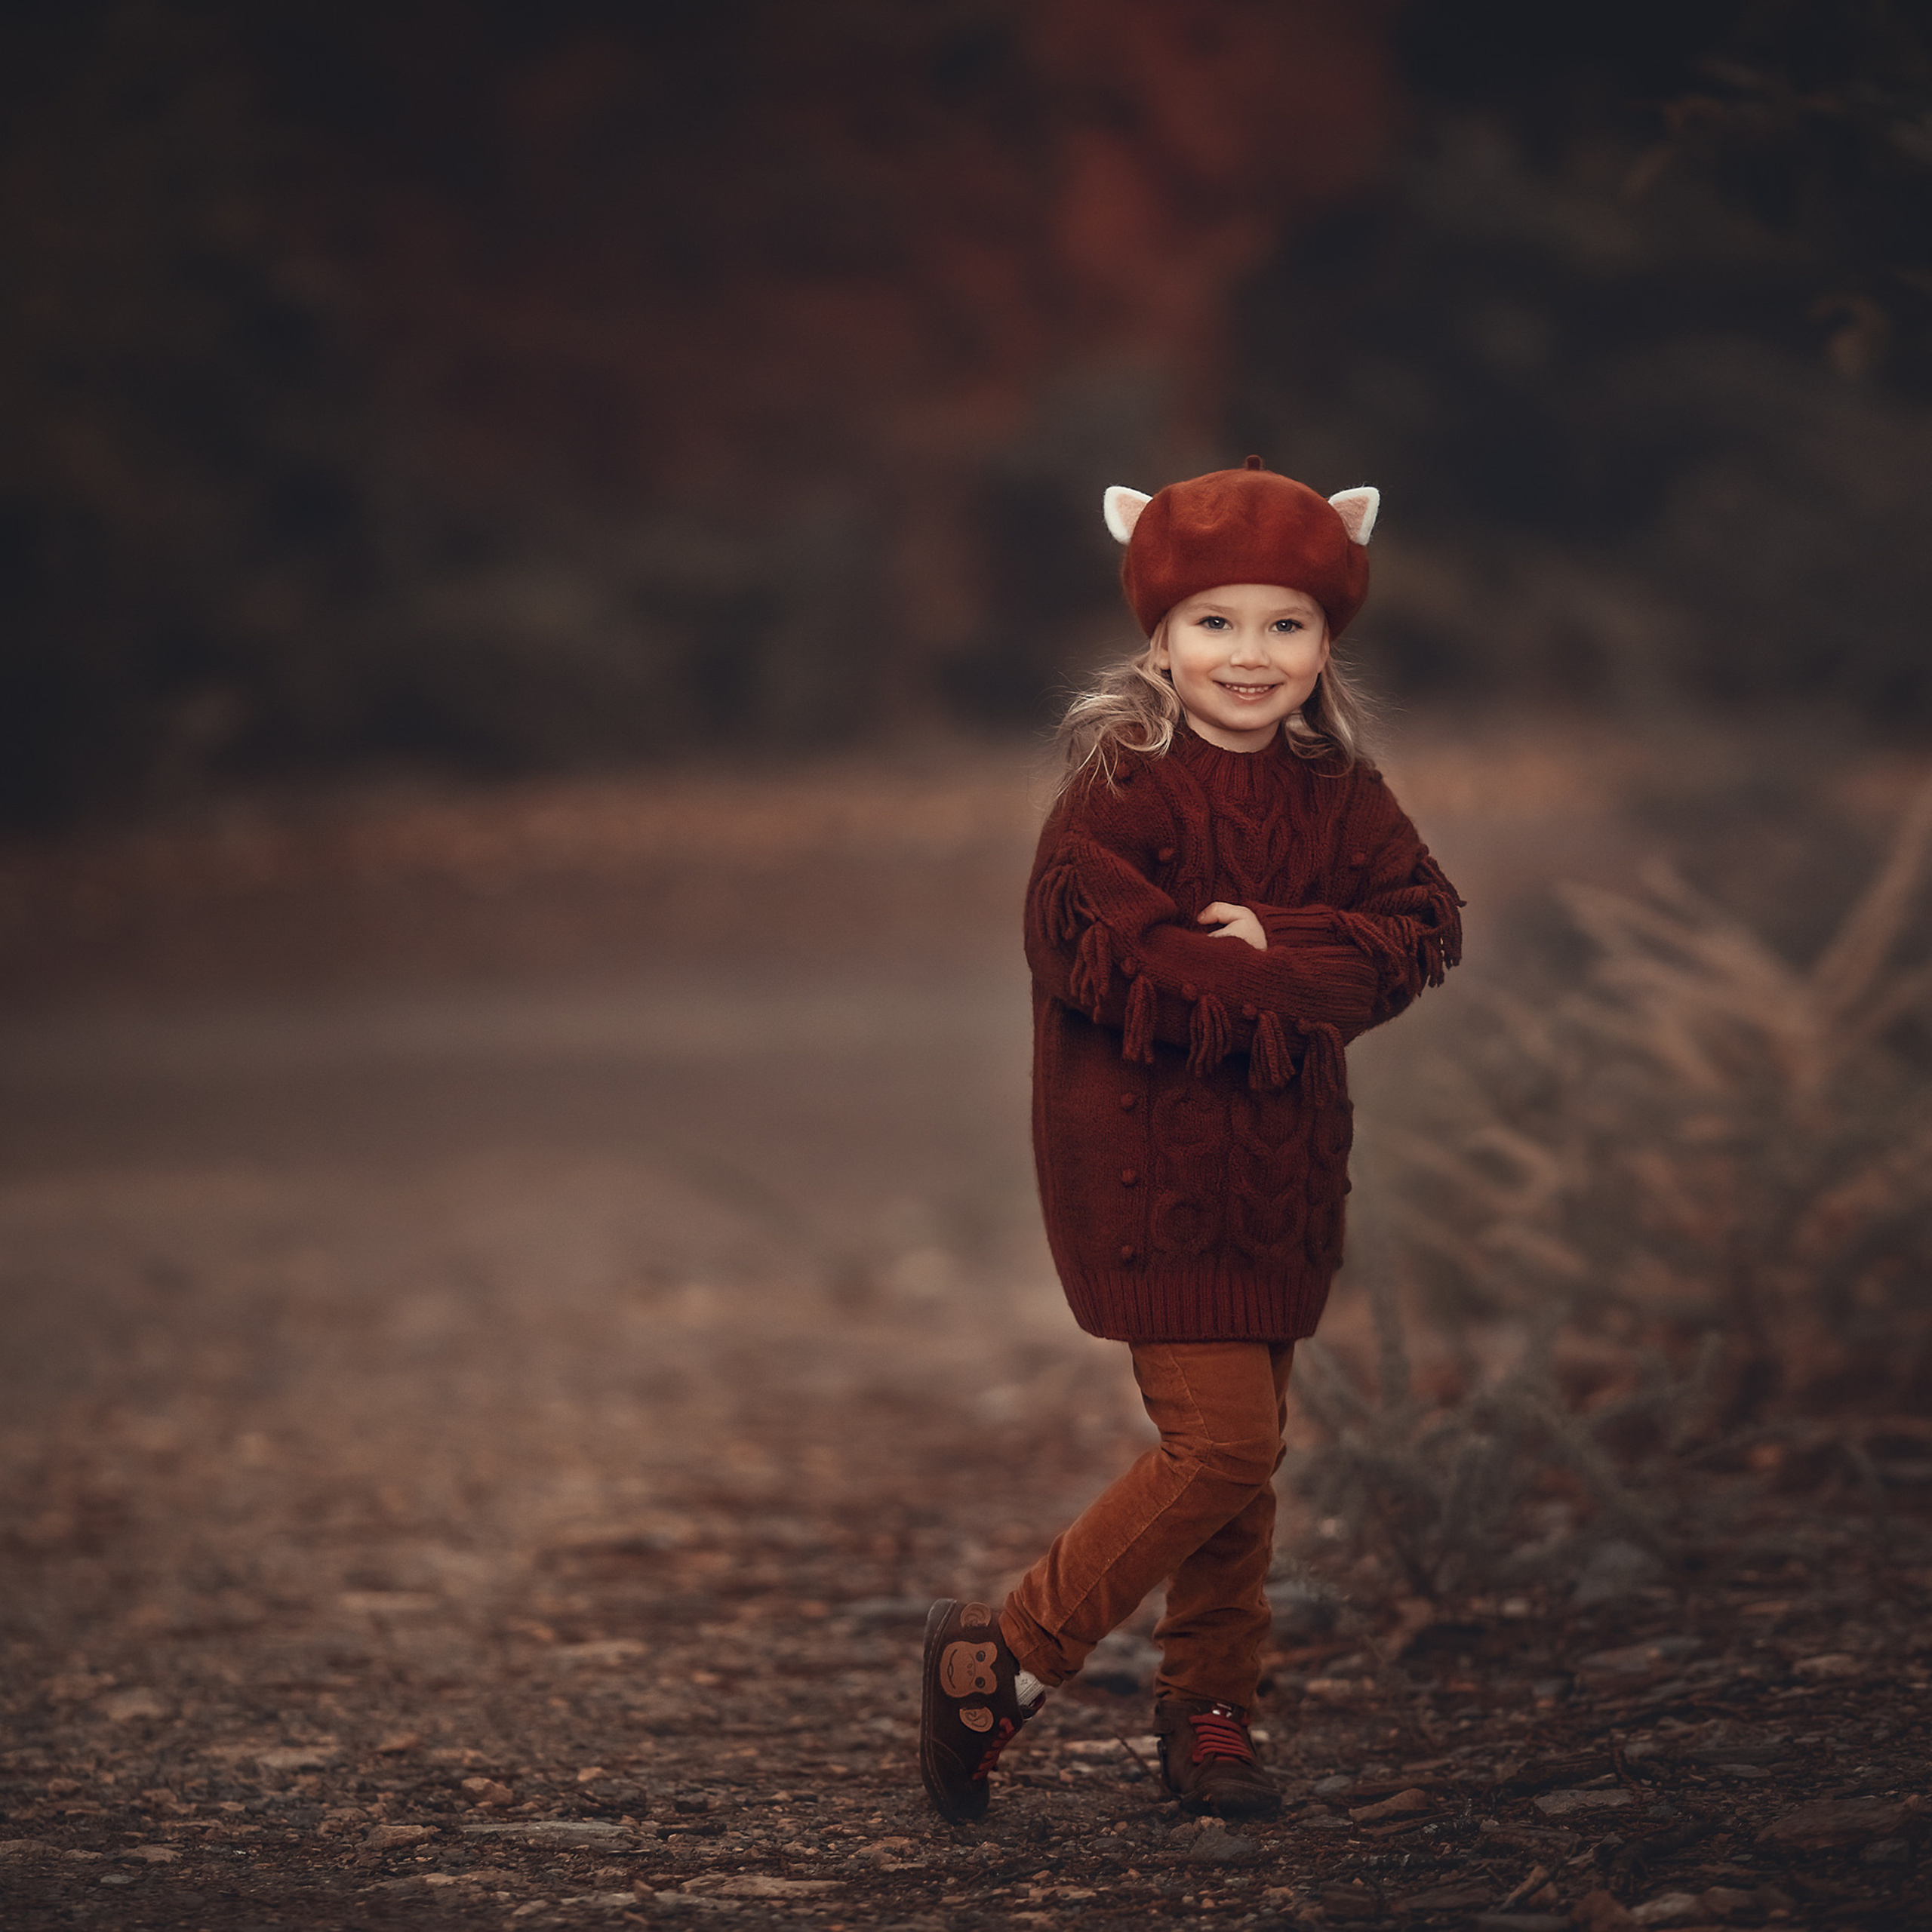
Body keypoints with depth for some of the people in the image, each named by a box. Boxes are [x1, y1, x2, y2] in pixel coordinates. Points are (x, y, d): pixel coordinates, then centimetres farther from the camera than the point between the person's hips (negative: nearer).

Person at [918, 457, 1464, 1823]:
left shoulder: (1339, 799, 7)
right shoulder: (1121, 790, -12)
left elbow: (1424, 926, -4)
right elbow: (1109, 955, -22)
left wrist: (1273, 942, -19)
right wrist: (1280, 985, -17)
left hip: (1283, 1168, 7)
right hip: (1143, 1161, -7)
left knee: (1246, 1449, 11)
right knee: (1223, 1439, -12)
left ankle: (1209, 1712, 25)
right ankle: (997, 1658, 0)